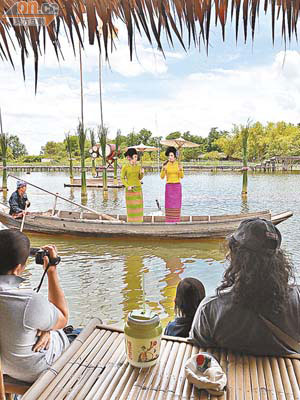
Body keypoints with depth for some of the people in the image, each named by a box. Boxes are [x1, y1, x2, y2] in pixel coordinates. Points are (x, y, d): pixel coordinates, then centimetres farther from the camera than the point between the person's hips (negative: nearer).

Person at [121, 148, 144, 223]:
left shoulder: (138, 166, 4)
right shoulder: (125, 167, -9)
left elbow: (140, 178, 11)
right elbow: (122, 179, -4)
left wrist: (142, 173, -10)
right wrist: (127, 186, -18)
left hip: (138, 188, 4)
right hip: (130, 189, -4)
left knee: (138, 206, 6)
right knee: (131, 207, 0)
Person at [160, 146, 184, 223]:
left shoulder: (179, 164, 2)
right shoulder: (165, 164, 0)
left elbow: (181, 176, -3)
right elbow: (162, 177, -4)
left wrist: (181, 169, -23)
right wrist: (163, 169, -23)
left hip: (177, 186, 1)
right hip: (169, 187, 0)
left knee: (177, 205, 1)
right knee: (169, 205, -1)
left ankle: (176, 222, 11)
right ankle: (169, 222, 8)